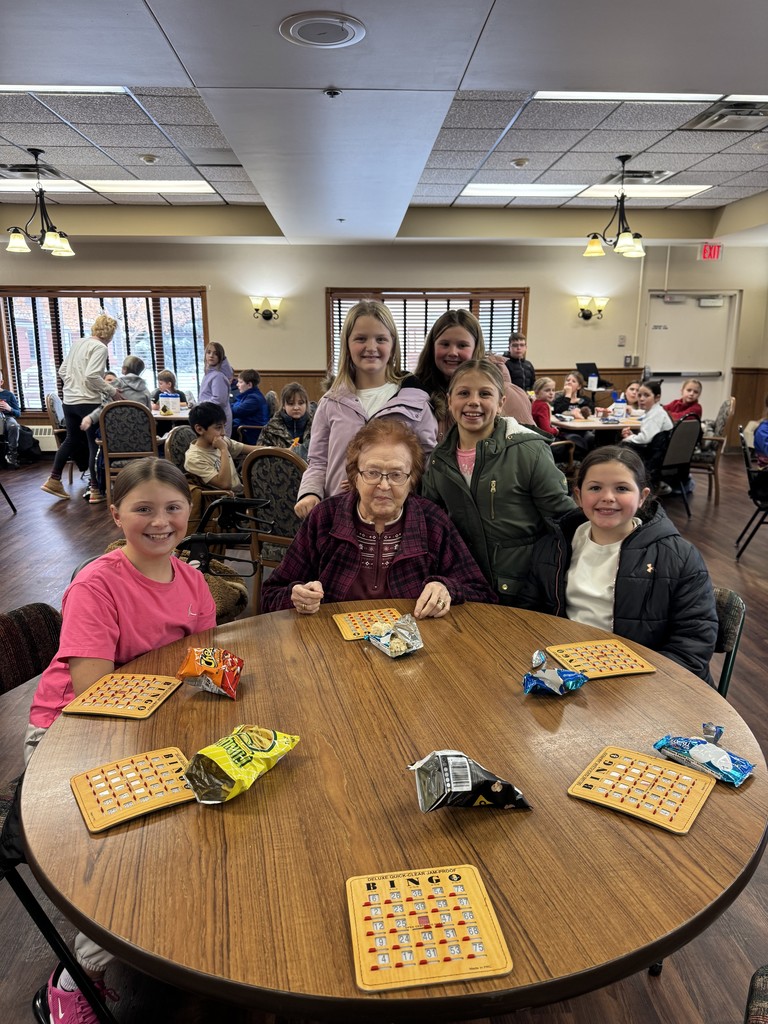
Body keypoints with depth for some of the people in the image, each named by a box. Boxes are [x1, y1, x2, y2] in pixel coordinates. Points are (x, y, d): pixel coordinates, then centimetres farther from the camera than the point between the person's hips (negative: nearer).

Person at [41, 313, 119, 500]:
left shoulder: (78, 343, 13)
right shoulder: (100, 348, -10)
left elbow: (62, 371, 16)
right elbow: (92, 375, -23)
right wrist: (111, 390, -14)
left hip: (68, 400, 8)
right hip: (88, 402, -8)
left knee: (72, 440, 21)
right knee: (95, 444, 1)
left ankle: (54, 480, 23)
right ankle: (95, 489, 3)